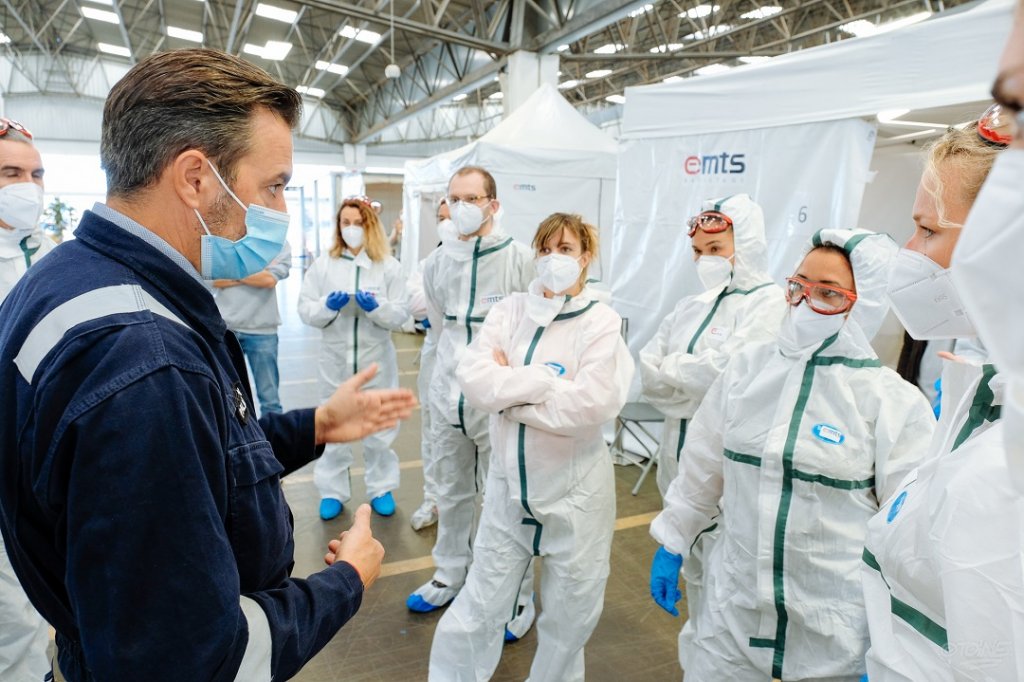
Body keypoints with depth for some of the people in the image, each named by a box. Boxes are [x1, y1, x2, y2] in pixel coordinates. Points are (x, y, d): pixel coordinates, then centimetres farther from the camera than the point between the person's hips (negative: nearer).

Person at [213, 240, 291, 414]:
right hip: (225, 326, 2)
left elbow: (270, 279, -13)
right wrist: (257, 274, -8)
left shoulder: (279, 244, 1)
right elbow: (215, 280, -4)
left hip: (261, 329, -2)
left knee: (269, 397, 7)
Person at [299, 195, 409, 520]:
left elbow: (400, 316, -5)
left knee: (379, 426, 11)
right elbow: (305, 310, -2)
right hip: (336, 358, 1)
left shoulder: (389, 266, -1)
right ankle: (332, 491, 28)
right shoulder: (324, 264, 2)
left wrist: (376, 307, -23)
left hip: (376, 359, -1)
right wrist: (328, 305, -21)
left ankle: (381, 488, 28)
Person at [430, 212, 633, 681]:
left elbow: (590, 403, -23)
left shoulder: (601, 322, -9)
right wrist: (546, 380, -19)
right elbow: (473, 379, -14)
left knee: (569, 616, 19)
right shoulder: (509, 311, -1)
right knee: (480, 607, 15)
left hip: (573, 490, -2)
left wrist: (509, 387, -16)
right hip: (509, 483, 2)